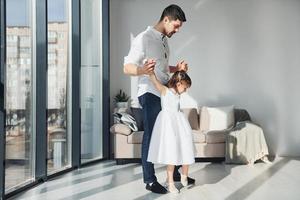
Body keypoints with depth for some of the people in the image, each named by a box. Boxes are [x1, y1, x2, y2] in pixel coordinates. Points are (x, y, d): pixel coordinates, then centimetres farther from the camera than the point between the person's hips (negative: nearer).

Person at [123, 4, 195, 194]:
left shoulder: (164, 40, 16)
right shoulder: (144, 38, -11)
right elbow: (127, 67, -16)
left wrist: (177, 68, 8)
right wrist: (142, 70, -37)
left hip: (166, 93, 9)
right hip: (150, 94, -8)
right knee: (151, 135, -3)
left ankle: (174, 172, 26)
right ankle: (150, 180, 7)